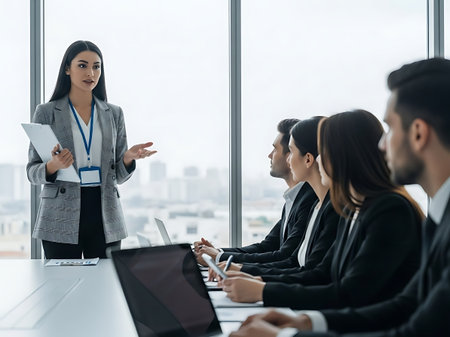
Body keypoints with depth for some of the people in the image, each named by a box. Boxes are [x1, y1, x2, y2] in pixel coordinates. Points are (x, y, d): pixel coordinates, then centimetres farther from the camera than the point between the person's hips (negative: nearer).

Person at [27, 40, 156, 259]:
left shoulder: (113, 114, 9)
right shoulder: (46, 113, 1)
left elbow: (119, 176, 11)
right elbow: (32, 173, 1)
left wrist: (128, 158, -10)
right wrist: (53, 166, -20)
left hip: (105, 215, 2)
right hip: (61, 220, -2)